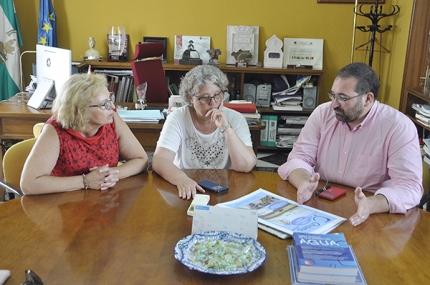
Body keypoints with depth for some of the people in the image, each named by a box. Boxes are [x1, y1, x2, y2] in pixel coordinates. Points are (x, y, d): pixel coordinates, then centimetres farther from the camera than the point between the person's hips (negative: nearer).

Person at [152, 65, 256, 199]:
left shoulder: (236, 119, -4)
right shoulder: (177, 119, -6)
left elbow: (246, 166, -12)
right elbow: (159, 160, -16)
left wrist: (226, 128, -21)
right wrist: (181, 179, -34)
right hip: (186, 193, 1)